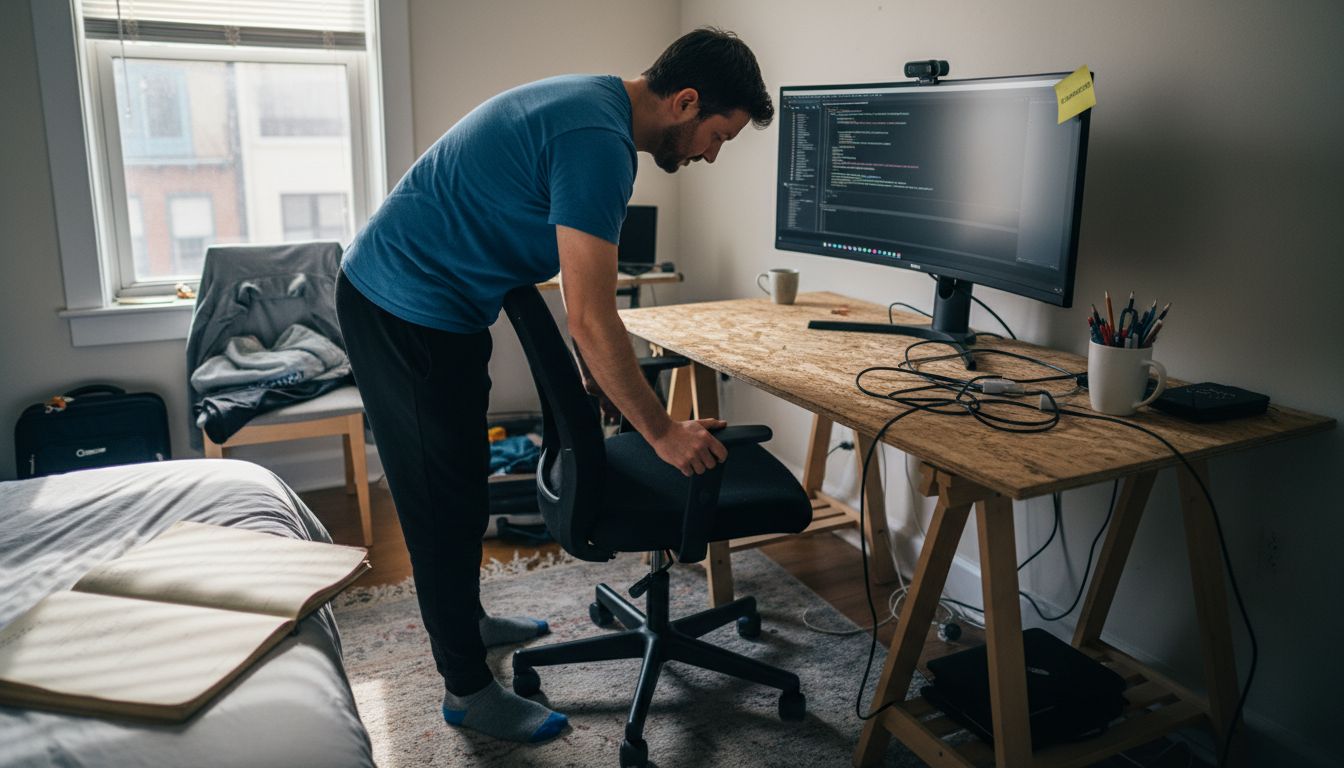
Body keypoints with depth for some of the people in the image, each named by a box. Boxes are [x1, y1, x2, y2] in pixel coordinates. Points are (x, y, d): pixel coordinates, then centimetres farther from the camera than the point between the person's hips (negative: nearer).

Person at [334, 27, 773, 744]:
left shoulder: (595, 102, 8)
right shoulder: (599, 141, -25)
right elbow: (590, 320, -26)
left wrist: (614, 384, 17)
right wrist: (662, 431, -17)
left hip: (412, 298, 10)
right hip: (407, 313, -10)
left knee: (457, 485, 22)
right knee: (446, 503, 1)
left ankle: (464, 620, 42)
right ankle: (468, 689, 17)